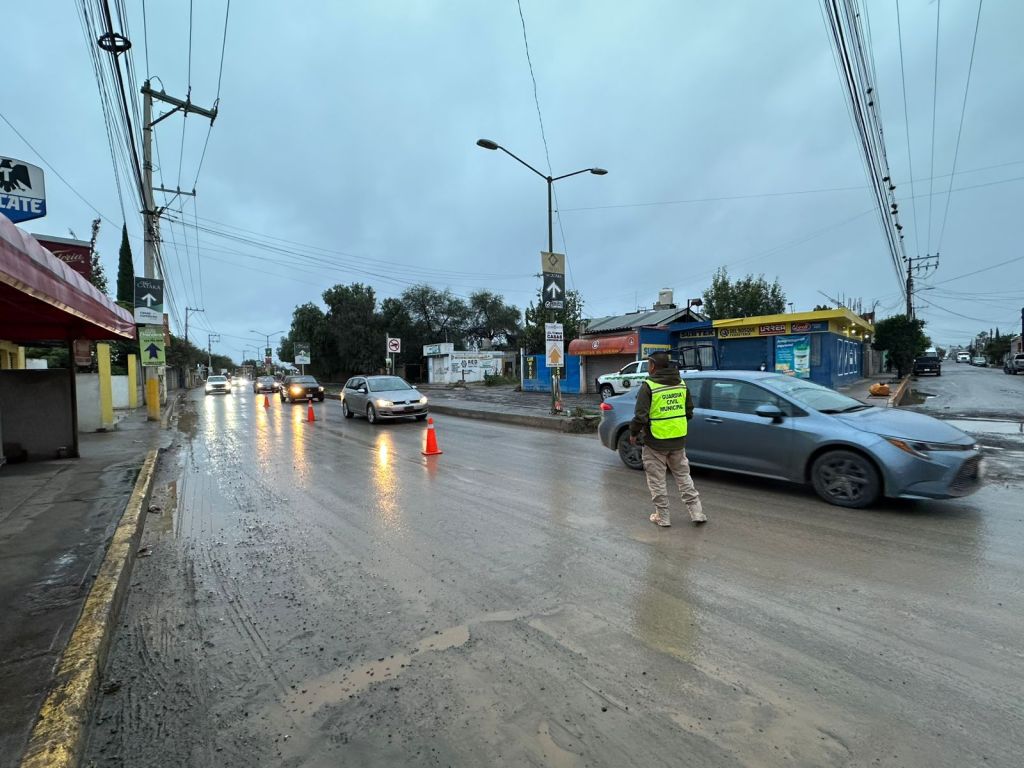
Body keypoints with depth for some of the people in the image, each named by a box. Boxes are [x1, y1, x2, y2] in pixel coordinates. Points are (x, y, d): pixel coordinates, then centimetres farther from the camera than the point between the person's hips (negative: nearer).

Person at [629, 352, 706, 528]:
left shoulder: (648, 386, -15)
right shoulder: (681, 383, 5)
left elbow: (640, 416, -19)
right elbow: (689, 412, 12)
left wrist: (633, 433, -3)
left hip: (656, 442, -6)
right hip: (678, 440, 6)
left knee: (656, 480, 8)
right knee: (683, 475, 19)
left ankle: (662, 517, 15)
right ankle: (696, 512, 20)